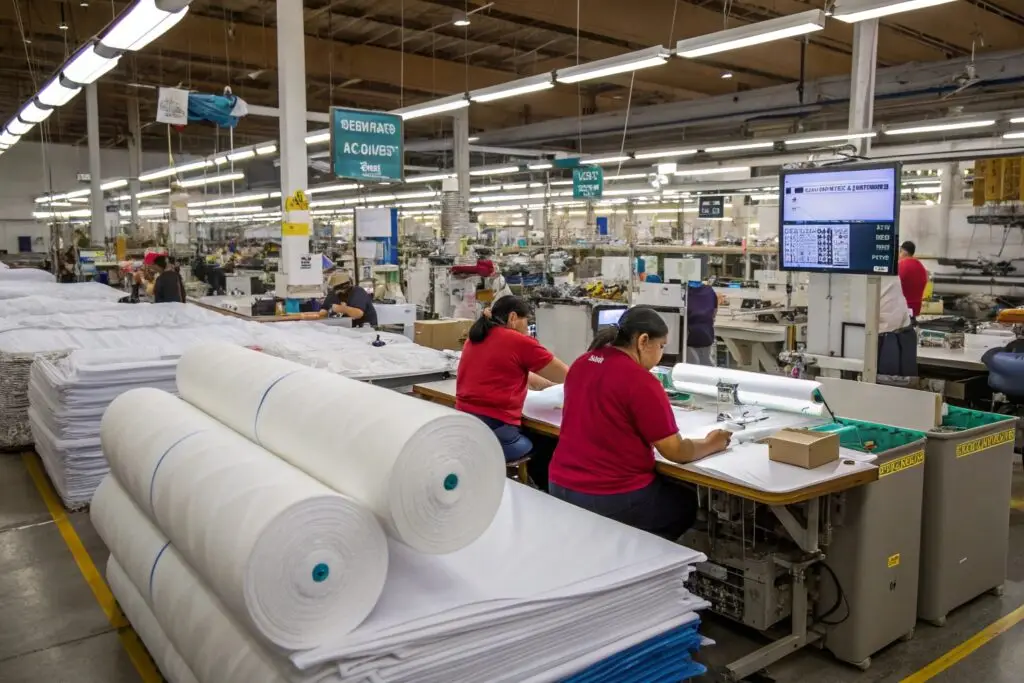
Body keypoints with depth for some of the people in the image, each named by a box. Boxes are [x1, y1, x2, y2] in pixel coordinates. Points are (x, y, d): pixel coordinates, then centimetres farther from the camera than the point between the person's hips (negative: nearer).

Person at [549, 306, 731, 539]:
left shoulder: (581, 363, 4)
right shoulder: (641, 382, -18)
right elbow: (676, 451, -12)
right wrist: (711, 444, 7)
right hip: (613, 498, -7)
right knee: (687, 502, 21)